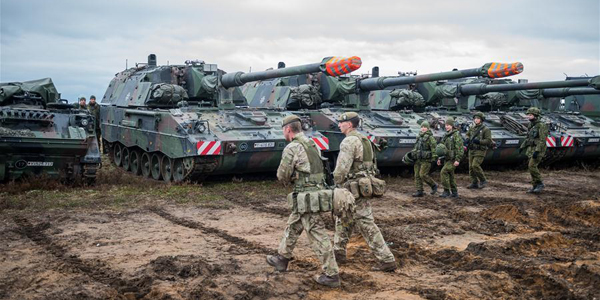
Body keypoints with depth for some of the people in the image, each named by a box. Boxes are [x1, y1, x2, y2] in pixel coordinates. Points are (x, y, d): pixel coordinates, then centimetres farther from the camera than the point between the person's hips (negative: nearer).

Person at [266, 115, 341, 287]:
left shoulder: (292, 148, -14)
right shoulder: (311, 144, 14)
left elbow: (282, 175, -9)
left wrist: (288, 180, 12)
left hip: (306, 198, -9)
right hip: (315, 192, 9)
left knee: (318, 237, -4)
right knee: (292, 228, 23)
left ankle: (331, 275, 1)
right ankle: (282, 259, 38)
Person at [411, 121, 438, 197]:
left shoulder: (430, 137, -8)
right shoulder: (419, 137, 15)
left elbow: (434, 147, -15)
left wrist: (434, 157, -21)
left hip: (426, 160, -8)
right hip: (418, 159, 8)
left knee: (423, 174, -13)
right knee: (417, 175, 4)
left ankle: (434, 185, 8)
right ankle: (419, 191, 9)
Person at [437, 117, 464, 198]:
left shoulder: (456, 135, -12)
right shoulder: (446, 136, 14)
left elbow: (460, 148, -18)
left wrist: (457, 160, -23)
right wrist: (439, 158, 17)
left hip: (453, 160, -8)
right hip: (447, 159, 8)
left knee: (443, 172, -18)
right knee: (450, 176, 11)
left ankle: (446, 191, -12)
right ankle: (454, 193, 20)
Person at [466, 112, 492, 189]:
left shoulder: (485, 129, -10)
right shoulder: (472, 128, 8)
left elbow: (488, 141, -14)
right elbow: (468, 134, 28)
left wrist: (479, 141, -25)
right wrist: (467, 139, 5)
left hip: (480, 151, -7)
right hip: (471, 150, 7)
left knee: (475, 165, -19)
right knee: (471, 167, 6)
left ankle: (483, 181, -2)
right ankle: (474, 183, 15)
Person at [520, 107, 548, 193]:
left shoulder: (541, 126, -14)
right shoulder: (531, 125, 12)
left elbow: (542, 140, -20)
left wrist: (537, 151, -27)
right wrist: (522, 146, 16)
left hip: (538, 150, -8)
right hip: (531, 149, 8)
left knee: (532, 166, -17)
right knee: (531, 167, 7)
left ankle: (540, 184, -5)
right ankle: (535, 186, 14)